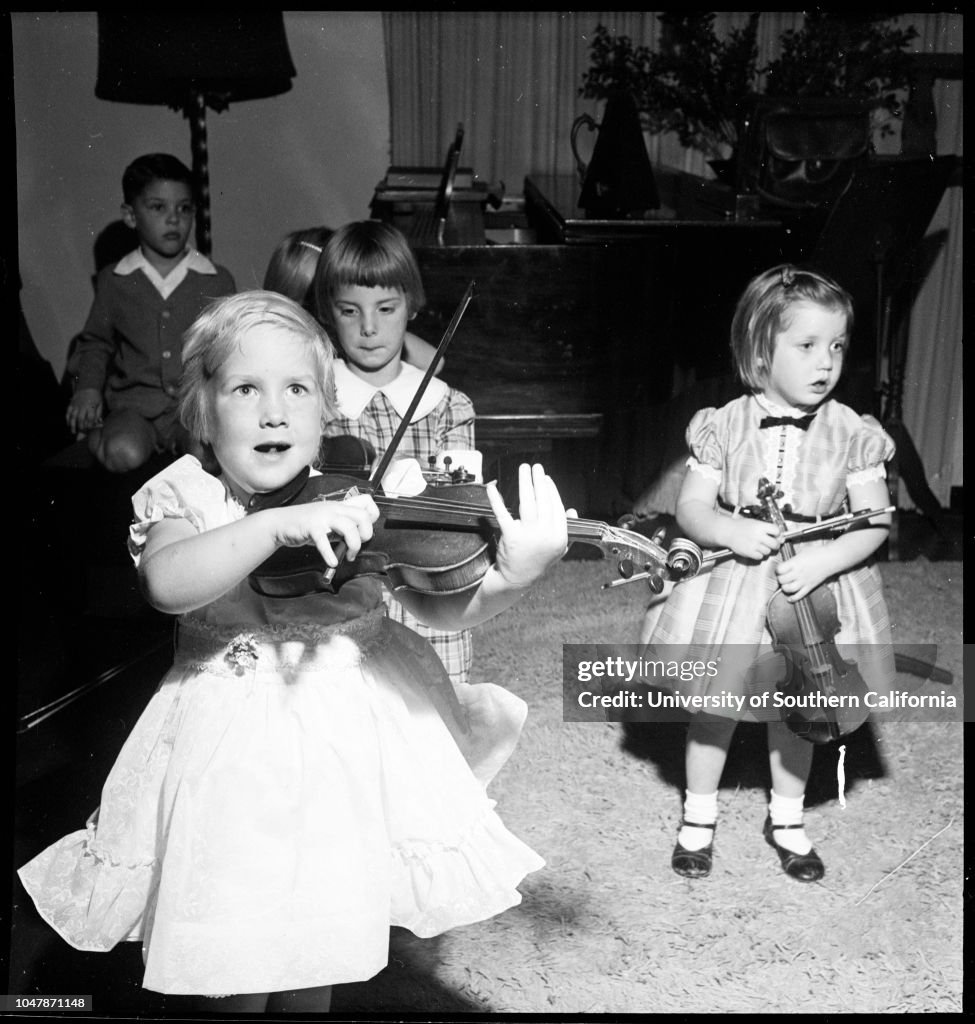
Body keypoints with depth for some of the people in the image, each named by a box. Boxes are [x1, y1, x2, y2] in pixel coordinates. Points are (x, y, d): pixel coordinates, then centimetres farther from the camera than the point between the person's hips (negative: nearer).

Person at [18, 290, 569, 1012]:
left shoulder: (360, 493, -6)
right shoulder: (184, 496, -8)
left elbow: (444, 606, -12)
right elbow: (167, 583, -30)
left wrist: (513, 577, -32)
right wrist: (282, 523, -40)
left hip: (353, 739, 1)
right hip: (235, 752, -1)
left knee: (319, 949, 14)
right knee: (235, 972, 7)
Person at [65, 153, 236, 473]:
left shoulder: (218, 281, 8)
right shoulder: (113, 281, 10)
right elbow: (95, 343, 22)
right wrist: (88, 387, 4)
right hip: (135, 403, 1)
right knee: (123, 453, -32)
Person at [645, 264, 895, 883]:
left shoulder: (852, 433, -6)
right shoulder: (725, 426, -7)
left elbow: (875, 522, -7)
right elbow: (691, 507, -4)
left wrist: (822, 562, -22)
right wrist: (731, 531, -24)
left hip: (813, 583, 1)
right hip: (731, 578, -1)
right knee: (715, 702, 9)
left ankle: (787, 819, 37)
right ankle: (699, 816, 31)